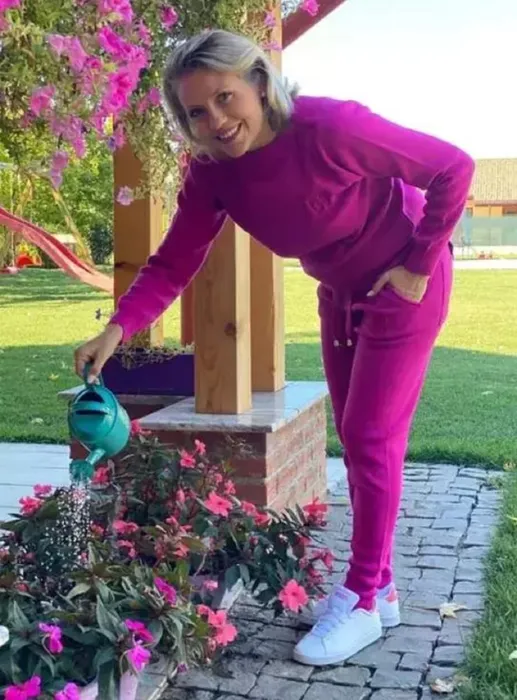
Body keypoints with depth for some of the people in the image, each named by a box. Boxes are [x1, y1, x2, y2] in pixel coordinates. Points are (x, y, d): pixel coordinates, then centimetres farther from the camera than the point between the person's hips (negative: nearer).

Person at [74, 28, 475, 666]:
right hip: (340, 291, 7)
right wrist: (117, 328, -31)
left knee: (371, 439, -6)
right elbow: (172, 264, -15)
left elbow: (453, 168, -24)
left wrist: (418, 266, -20)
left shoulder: (331, 127, -32)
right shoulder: (211, 173, -15)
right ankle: (378, 585, 27)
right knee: (355, 438, 12)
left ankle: (364, 601, 9)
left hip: (403, 281, -6)